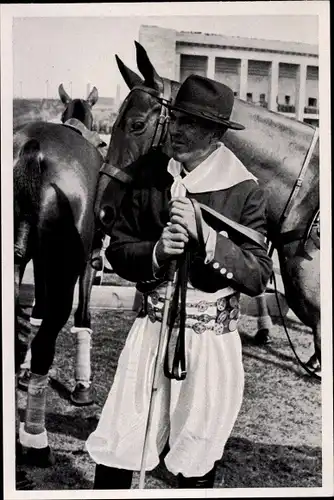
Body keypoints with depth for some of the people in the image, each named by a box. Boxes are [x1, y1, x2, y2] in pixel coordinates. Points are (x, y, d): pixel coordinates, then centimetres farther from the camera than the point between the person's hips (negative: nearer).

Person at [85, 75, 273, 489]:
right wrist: (156, 252, -17)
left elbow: (258, 277, -11)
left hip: (212, 338, -2)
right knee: (114, 451, 6)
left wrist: (205, 235, -23)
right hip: (152, 327, 2)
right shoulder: (148, 179, 0)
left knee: (197, 463, 14)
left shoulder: (244, 192, -8)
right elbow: (117, 249, 4)